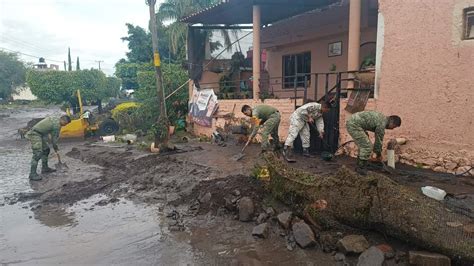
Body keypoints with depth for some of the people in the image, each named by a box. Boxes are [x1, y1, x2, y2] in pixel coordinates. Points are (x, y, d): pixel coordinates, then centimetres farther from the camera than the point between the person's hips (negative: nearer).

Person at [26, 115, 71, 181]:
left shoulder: (54, 119, 15)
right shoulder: (57, 124, -15)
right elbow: (55, 137, -8)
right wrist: (55, 147, 6)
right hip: (35, 134, -11)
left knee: (46, 149, 18)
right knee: (38, 153, -16)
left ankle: (45, 168, 28)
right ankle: (32, 174, -18)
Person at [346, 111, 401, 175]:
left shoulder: (382, 118, 18)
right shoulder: (382, 124, -12)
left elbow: (379, 138, 29)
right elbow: (379, 140, -2)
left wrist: (379, 153, 33)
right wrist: (379, 155, 14)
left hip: (351, 122, 10)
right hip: (354, 125, -10)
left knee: (363, 145, 19)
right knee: (367, 146, -5)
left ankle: (360, 164, 26)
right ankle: (360, 168, 5)